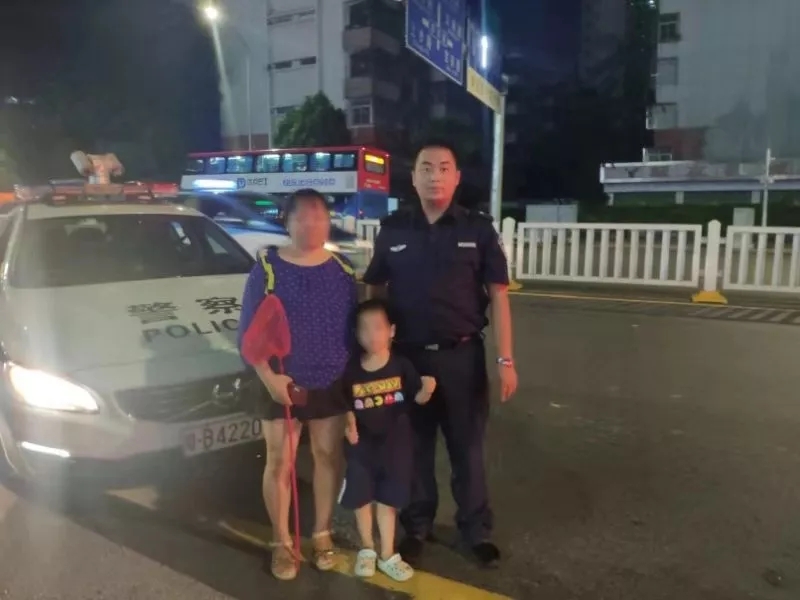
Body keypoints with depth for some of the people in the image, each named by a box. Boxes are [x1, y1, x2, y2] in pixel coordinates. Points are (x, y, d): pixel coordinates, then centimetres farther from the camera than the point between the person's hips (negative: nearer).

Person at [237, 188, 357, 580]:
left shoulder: (342, 269, 1)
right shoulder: (267, 267, -7)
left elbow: (356, 326, 7)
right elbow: (249, 331, -7)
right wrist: (269, 377, -18)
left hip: (333, 384, 3)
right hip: (282, 385, -2)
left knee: (329, 458, 13)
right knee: (279, 463, 7)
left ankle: (322, 534, 31)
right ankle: (281, 542, 25)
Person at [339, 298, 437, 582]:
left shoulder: (402, 366, -10)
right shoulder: (351, 371, -7)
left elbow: (417, 398, -4)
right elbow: (347, 407, 4)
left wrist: (427, 389, -24)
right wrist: (349, 425, -13)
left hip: (395, 443, -1)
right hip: (362, 444, 1)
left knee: (388, 500, 12)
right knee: (362, 498, 13)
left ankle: (387, 555, 27)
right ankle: (367, 550, 35)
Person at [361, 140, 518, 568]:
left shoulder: (478, 228, -2)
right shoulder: (392, 229, 2)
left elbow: (498, 295, -2)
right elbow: (374, 292, 9)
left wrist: (505, 359, -8)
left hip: (462, 355, -1)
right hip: (408, 355, 1)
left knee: (467, 447, 11)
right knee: (415, 446, 14)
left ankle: (477, 531, 29)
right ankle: (416, 526, 33)